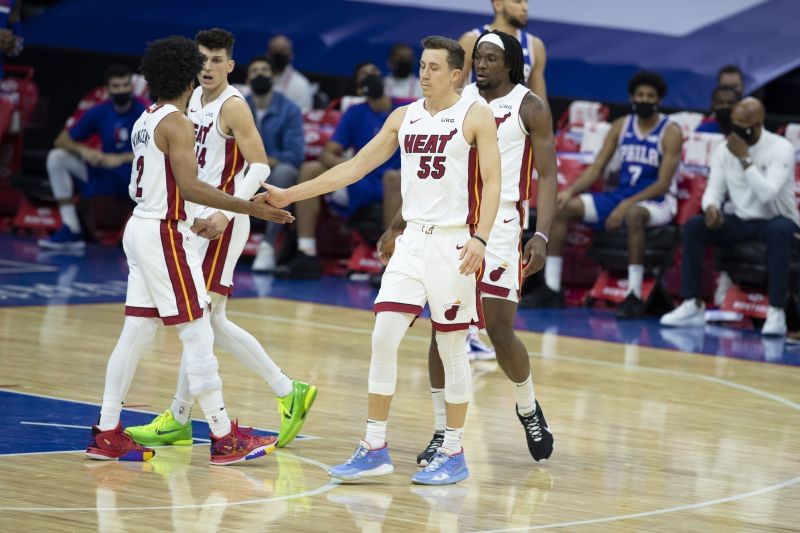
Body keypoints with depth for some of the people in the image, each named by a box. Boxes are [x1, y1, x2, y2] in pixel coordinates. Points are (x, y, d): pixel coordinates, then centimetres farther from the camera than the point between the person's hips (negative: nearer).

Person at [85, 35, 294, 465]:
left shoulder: (146, 120, 13)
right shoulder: (175, 122, -14)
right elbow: (189, 186, -24)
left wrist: (189, 221, 30)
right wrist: (249, 208, -24)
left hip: (141, 227, 9)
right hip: (164, 235, -9)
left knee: (135, 333, 10)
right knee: (197, 335, -6)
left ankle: (107, 434, 12)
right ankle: (224, 438, -5)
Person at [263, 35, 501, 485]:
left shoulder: (476, 116, -5)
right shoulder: (404, 117, 11)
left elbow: (492, 182, -11)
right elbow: (355, 168, 14)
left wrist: (480, 238, -25)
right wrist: (291, 195, 10)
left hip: (455, 241, -5)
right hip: (413, 239, 5)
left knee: (452, 347, 0)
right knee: (384, 338, -2)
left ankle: (454, 455, 10)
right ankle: (375, 450, 5)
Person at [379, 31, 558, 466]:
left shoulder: (530, 108, -3)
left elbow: (547, 176, -5)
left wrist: (541, 236, -18)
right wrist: (402, 222, 12)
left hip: (501, 226, -4)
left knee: (499, 330, -7)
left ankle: (528, 409, 21)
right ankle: (443, 434, 7)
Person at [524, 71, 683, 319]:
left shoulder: (670, 132, -8)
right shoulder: (621, 126, 8)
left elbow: (662, 184, -16)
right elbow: (596, 168, 7)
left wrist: (626, 204, -26)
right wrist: (571, 190, -12)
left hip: (656, 200, -6)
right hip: (621, 194, 6)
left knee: (634, 214, -43)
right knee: (562, 206, -10)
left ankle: (634, 296, -40)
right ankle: (551, 289, -11)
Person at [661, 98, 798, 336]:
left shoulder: (781, 148, -15)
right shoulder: (724, 150, 0)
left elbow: (768, 194, -27)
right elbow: (714, 190, -4)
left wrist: (745, 158, -28)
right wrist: (711, 207, -28)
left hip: (774, 220, -5)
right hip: (740, 221, 5)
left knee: (778, 230, -41)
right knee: (693, 225, -19)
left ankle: (776, 313, -38)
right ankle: (692, 306, -18)